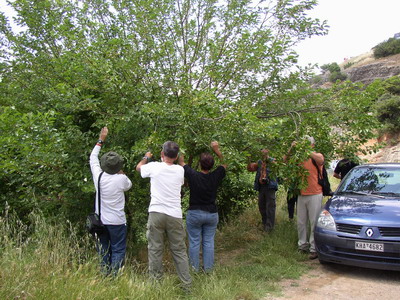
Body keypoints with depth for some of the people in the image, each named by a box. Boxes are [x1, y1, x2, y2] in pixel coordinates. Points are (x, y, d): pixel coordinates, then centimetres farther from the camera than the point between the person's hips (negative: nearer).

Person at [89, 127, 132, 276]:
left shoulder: (99, 176, -7)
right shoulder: (121, 179, -16)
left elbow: (93, 158, 10)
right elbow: (129, 185, 9)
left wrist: (101, 140, 16)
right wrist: (121, 172, 10)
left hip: (100, 220, 4)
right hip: (117, 222, -4)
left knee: (103, 251, 15)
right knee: (118, 251, 5)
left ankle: (105, 275, 20)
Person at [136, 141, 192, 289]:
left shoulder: (154, 167, -3)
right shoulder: (180, 170, 3)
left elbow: (139, 167, 19)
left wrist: (146, 157, 39)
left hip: (156, 213, -2)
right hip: (175, 215, 2)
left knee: (155, 249, 8)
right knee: (179, 250, 8)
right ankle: (187, 283, 12)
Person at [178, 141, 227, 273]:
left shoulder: (193, 175, -16)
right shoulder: (215, 177, -11)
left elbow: (182, 162, -1)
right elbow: (224, 165, 8)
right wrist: (217, 151, 0)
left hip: (194, 214, -2)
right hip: (212, 214, 2)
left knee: (194, 242, 9)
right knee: (209, 241, 11)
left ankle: (195, 267, 18)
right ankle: (208, 268, 18)